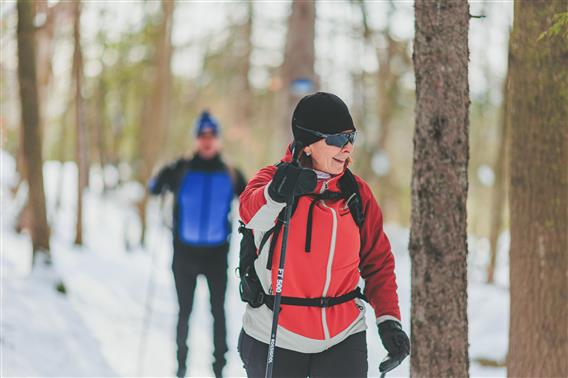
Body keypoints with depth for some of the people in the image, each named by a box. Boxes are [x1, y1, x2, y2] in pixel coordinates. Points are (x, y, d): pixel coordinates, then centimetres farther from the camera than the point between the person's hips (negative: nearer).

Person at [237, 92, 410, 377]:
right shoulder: (272, 179, -7)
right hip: (274, 339, -2)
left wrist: (388, 318, -3)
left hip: (343, 337, 2)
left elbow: (377, 261, 10)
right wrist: (276, 194, -53)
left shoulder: (357, 192, 4)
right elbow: (251, 211, -30)